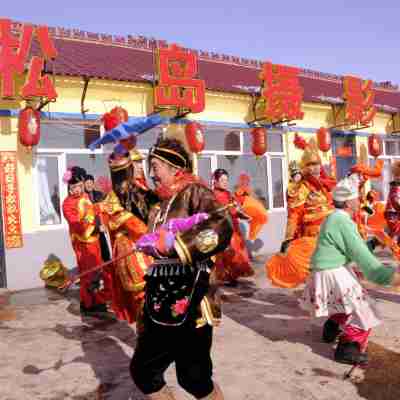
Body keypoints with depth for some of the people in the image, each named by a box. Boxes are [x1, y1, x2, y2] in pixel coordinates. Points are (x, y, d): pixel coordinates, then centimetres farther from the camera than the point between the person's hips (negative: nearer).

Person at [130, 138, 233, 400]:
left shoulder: (193, 191, -10)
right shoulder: (160, 201, 14)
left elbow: (222, 228, -25)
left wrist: (177, 244, -28)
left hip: (188, 302, -8)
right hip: (160, 303, 8)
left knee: (194, 378, 3)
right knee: (143, 372, 15)